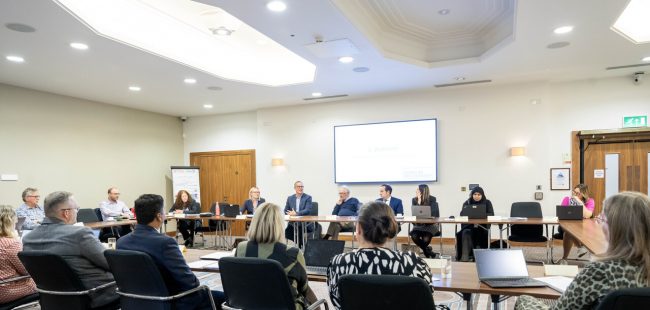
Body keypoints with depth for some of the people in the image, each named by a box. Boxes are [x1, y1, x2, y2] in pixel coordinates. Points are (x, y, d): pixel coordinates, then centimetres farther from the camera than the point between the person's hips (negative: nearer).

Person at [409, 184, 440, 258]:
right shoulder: (414, 200, 1)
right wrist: (419, 202, -17)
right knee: (414, 236, -28)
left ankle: (425, 250, 6)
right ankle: (428, 251, -2)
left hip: (431, 225, -3)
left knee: (426, 238, -31)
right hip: (418, 225, 3)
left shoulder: (432, 199, -6)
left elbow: (432, 214, -14)